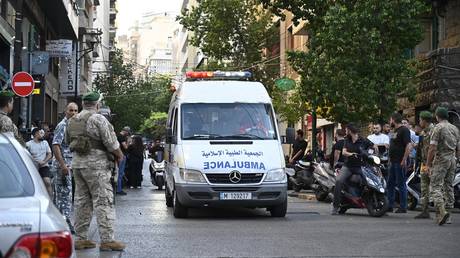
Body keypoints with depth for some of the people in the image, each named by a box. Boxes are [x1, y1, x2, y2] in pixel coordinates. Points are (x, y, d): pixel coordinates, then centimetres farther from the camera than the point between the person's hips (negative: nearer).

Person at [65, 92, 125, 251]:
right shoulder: (98, 119, -12)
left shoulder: (72, 121, 12)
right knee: (103, 201, -6)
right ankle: (107, 239, -9)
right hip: (96, 164, -7)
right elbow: (111, 142, -13)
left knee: (81, 201, 12)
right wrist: (119, 155, 3)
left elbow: (68, 142, 21)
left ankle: (81, 238, 13)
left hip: (77, 163, 7)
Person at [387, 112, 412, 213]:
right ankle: (389, 206, 17)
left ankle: (403, 207, -2)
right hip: (393, 162, 10)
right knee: (390, 184, 11)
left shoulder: (404, 130, -11)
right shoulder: (395, 131, 19)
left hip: (400, 162, -10)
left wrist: (404, 160, -23)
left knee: (401, 184, -6)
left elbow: (409, 145, -20)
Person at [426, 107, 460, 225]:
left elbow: (432, 148, -13)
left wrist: (428, 164, -8)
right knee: (449, 186, 13)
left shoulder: (438, 128, -8)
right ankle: (448, 209, 14)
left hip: (440, 160, -7)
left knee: (436, 186, -9)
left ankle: (442, 211, -26)